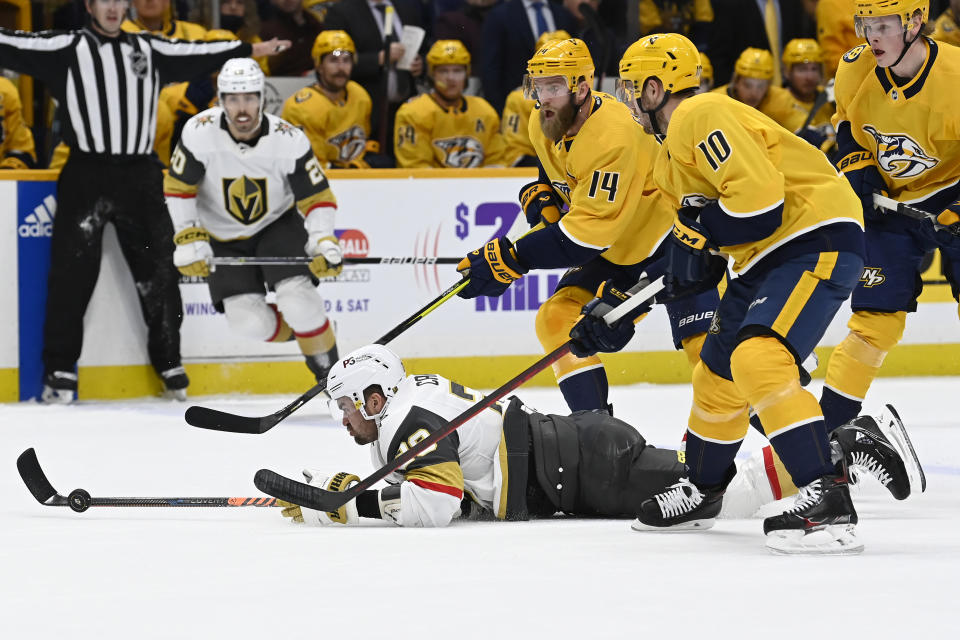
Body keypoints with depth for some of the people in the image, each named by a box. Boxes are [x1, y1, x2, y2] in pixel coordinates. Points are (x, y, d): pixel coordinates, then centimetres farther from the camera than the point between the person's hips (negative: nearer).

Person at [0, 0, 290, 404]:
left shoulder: (149, 50, 15)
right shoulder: (67, 48, 3)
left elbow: (196, 54, 22)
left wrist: (252, 50, 25)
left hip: (140, 177, 3)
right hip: (85, 177, -3)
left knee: (157, 272, 5)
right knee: (72, 275, -5)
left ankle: (168, 363, 18)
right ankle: (60, 370, 1)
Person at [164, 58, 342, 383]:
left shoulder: (288, 140, -21)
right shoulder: (200, 133, -22)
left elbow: (318, 198, -14)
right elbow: (178, 188, -10)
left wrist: (324, 244, -29)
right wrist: (189, 240, -18)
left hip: (277, 224, 0)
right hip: (223, 238, 1)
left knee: (296, 296, -25)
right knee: (249, 321, -16)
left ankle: (329, 369, -5)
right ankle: (292, 331, 17)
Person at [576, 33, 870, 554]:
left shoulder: (701, 117, -15)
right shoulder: (671, 153, 20)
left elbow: (760, 196, -25)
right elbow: (685, 234, 24)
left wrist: (699, 233, -12)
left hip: (818, 240, -11)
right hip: (765, 258, 11)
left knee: (758, 359, -27)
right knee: (717, 374, 20)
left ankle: (828, 498, -32)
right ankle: (702, 487, 41)